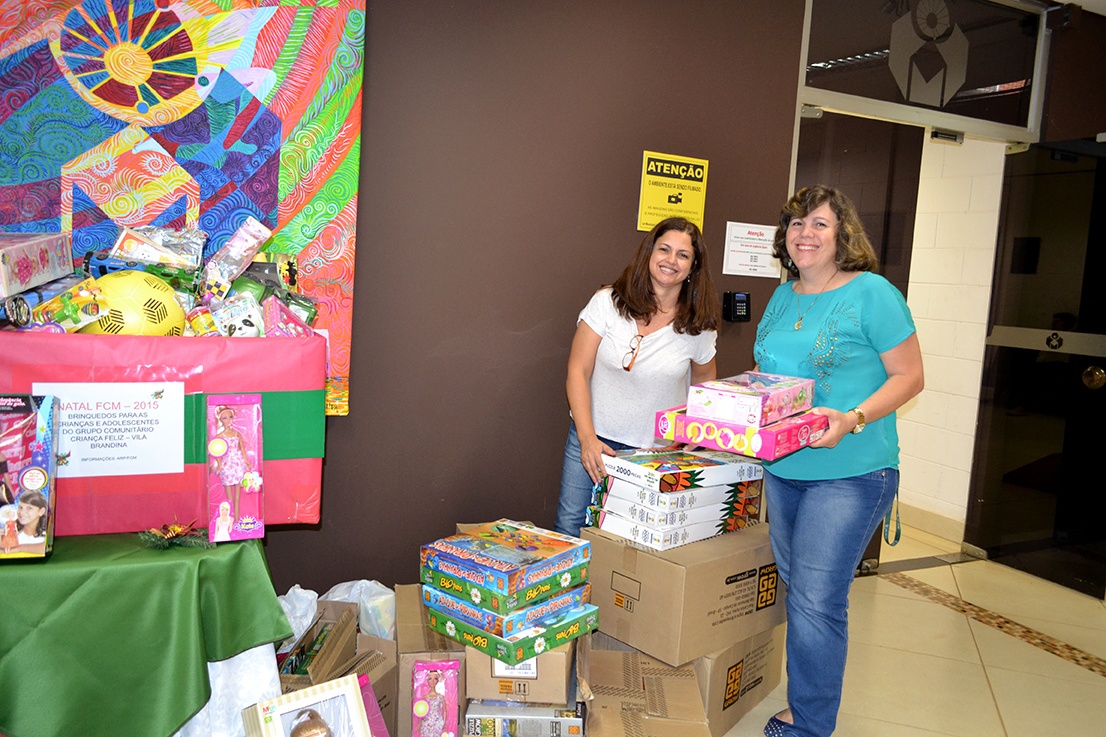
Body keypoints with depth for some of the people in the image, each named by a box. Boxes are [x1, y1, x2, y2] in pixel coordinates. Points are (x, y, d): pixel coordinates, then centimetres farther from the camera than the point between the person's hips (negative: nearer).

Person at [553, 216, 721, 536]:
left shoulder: (698, 326, -3)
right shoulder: (608, 302, -7)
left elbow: (704, 384, 12)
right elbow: (578, 372, -6)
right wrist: (588, 438, -15)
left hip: (659, 451, 0)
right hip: (592, 440, 0)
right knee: (569, 531, -2)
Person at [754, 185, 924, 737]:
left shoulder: (872, 293, -10)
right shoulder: (783, 296, 11)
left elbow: (909, 377, -10)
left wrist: (854, 419, -24)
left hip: (849, 472, -7)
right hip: (782, 469, 7)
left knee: (815, 602, -6)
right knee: (796, 591, 16)